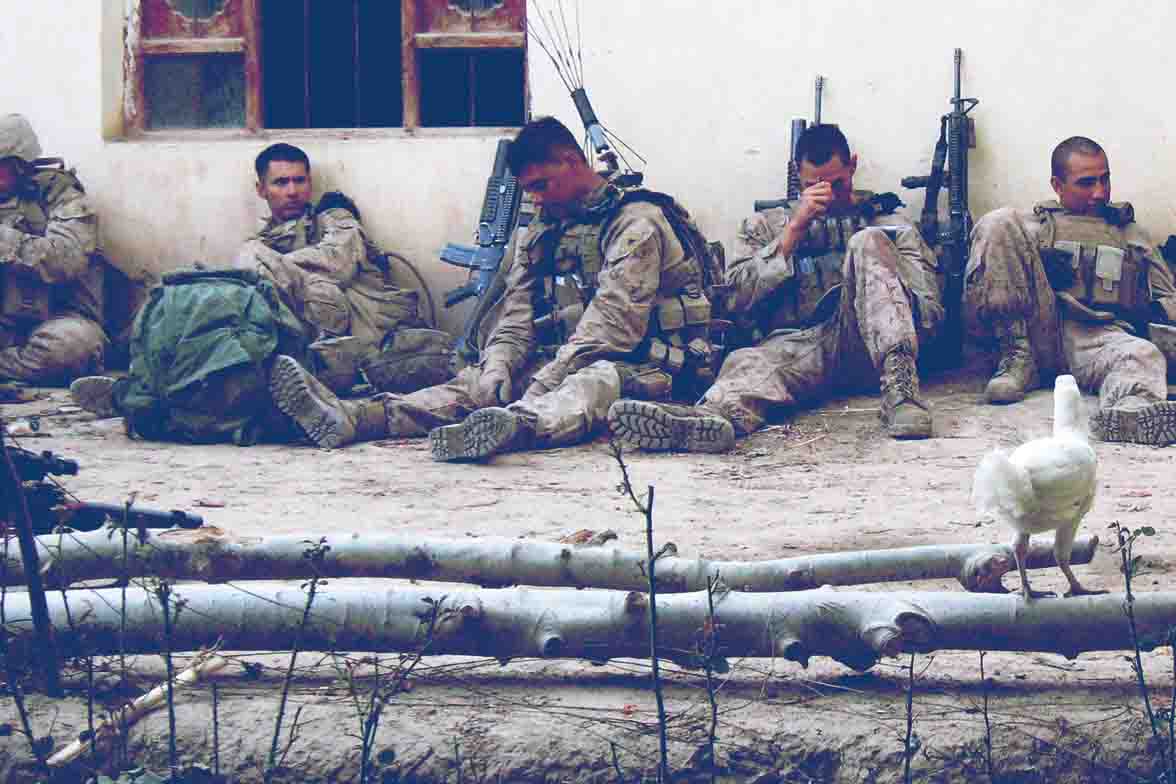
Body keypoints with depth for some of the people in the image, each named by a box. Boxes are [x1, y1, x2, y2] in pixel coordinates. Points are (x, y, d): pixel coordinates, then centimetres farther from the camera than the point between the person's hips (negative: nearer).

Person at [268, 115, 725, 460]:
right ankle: (351, 418, -36)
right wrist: (498, 365, -11)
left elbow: (613, 322, -16)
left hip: (635, 369, -7)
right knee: (477, 383, -15)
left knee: (592, 383, -40)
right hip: (564, 365, 7)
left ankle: (513, 426, -74)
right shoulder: (541, 234, 21)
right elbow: (516, 316, 12)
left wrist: (543, 383, -23)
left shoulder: (636, 222, -5)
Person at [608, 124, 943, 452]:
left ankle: (900, 382, -43)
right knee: (749, 363, -35)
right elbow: (739, 298, 8)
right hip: (797, 344, 0)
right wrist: (794, 229, 2)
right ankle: (712, 417, -74)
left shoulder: (887, 223, 23)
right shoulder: (765, 225, 25)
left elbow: (930, 307, 13)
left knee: (867, 242, -24)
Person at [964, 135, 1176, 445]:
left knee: (1144, 355, -36)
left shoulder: (1132, 236, 32)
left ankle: (1129, 411, -76)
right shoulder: (1034, 225, 26)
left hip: (1097, 337, 0)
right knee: (1000, 221, -15)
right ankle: (1019, 360, -18)